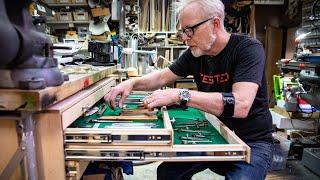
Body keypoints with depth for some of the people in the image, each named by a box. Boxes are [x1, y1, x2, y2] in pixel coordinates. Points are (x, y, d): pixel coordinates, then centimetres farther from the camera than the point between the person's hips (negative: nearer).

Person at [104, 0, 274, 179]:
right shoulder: (195, 53, -1)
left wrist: (179, 95, -33)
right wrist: (132, 83, -12)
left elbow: (240, 105, -33)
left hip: (252, 141, -4)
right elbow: (162, 77, 8)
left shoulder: (249, 48, -18)